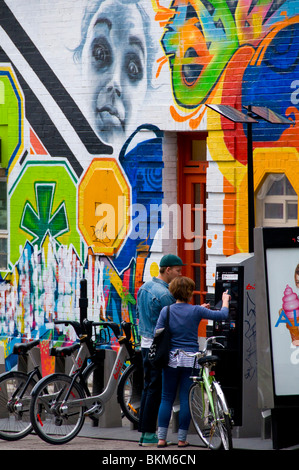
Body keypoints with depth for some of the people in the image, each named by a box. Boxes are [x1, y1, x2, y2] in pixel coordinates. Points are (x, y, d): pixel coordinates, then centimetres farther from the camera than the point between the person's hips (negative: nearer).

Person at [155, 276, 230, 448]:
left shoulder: (166, 311, -3)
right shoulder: (196, 311, -8)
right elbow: (222, 315, 0)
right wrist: (225, 300, 18)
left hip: (171, 358, 2)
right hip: (190, 360, -2)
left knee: (166, 399, 9)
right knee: (186, 399, 5)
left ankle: (162, 438, 5)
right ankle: (182, 439, 6)